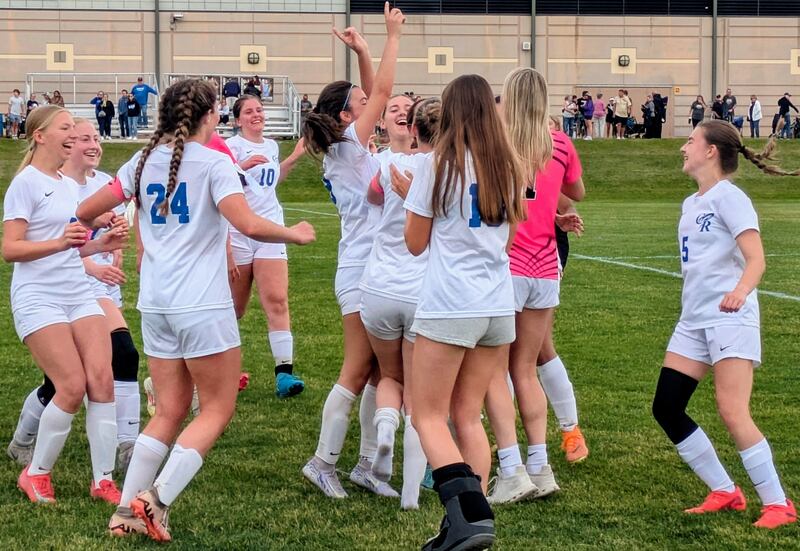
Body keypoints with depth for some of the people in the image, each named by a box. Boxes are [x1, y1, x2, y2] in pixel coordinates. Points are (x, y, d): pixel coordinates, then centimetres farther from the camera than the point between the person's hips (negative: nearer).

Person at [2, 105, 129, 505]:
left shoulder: (70, 186, 15)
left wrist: (102, 243, 6)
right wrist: (60, 243, -25)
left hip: (79, 293, 7)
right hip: (38, 298, -7)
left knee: (102, 380, -6)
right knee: (73, 387, -14)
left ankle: (103, 480, 2)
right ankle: (35, 474, 6)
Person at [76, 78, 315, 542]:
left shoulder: (145, 161, 9)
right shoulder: (214, 163, -7)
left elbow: (86, 212, 11)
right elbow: (249, 225, -20)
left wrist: (105, 225, 34)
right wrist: (293, 234, -3)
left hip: (155, 304, 6)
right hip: (202, 305, -6)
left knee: (171, 411, 13)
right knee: (218, 408, 4)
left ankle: (127, 512, 6)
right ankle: (157, 499, -9)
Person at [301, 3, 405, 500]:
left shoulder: (346, 148, 12)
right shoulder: (349, 144, -10)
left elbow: (374, 95, 19)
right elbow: (382, 92, -11)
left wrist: (362, 52, 9)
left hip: (378, 269, 9)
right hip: (363, 273, -9)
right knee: (357, 372, -6)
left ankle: (367, 464, 12)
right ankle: (324, 462, 1)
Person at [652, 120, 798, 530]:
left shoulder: (728, 197, -9)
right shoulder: (690, 204, 16)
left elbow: (755, 259, -20)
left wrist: (741, 290, -39)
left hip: (729, 319, -9)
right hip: (693, 321, 9)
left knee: (732, 413, -16)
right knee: (666, 409, 4)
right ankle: (725, 492, 14)